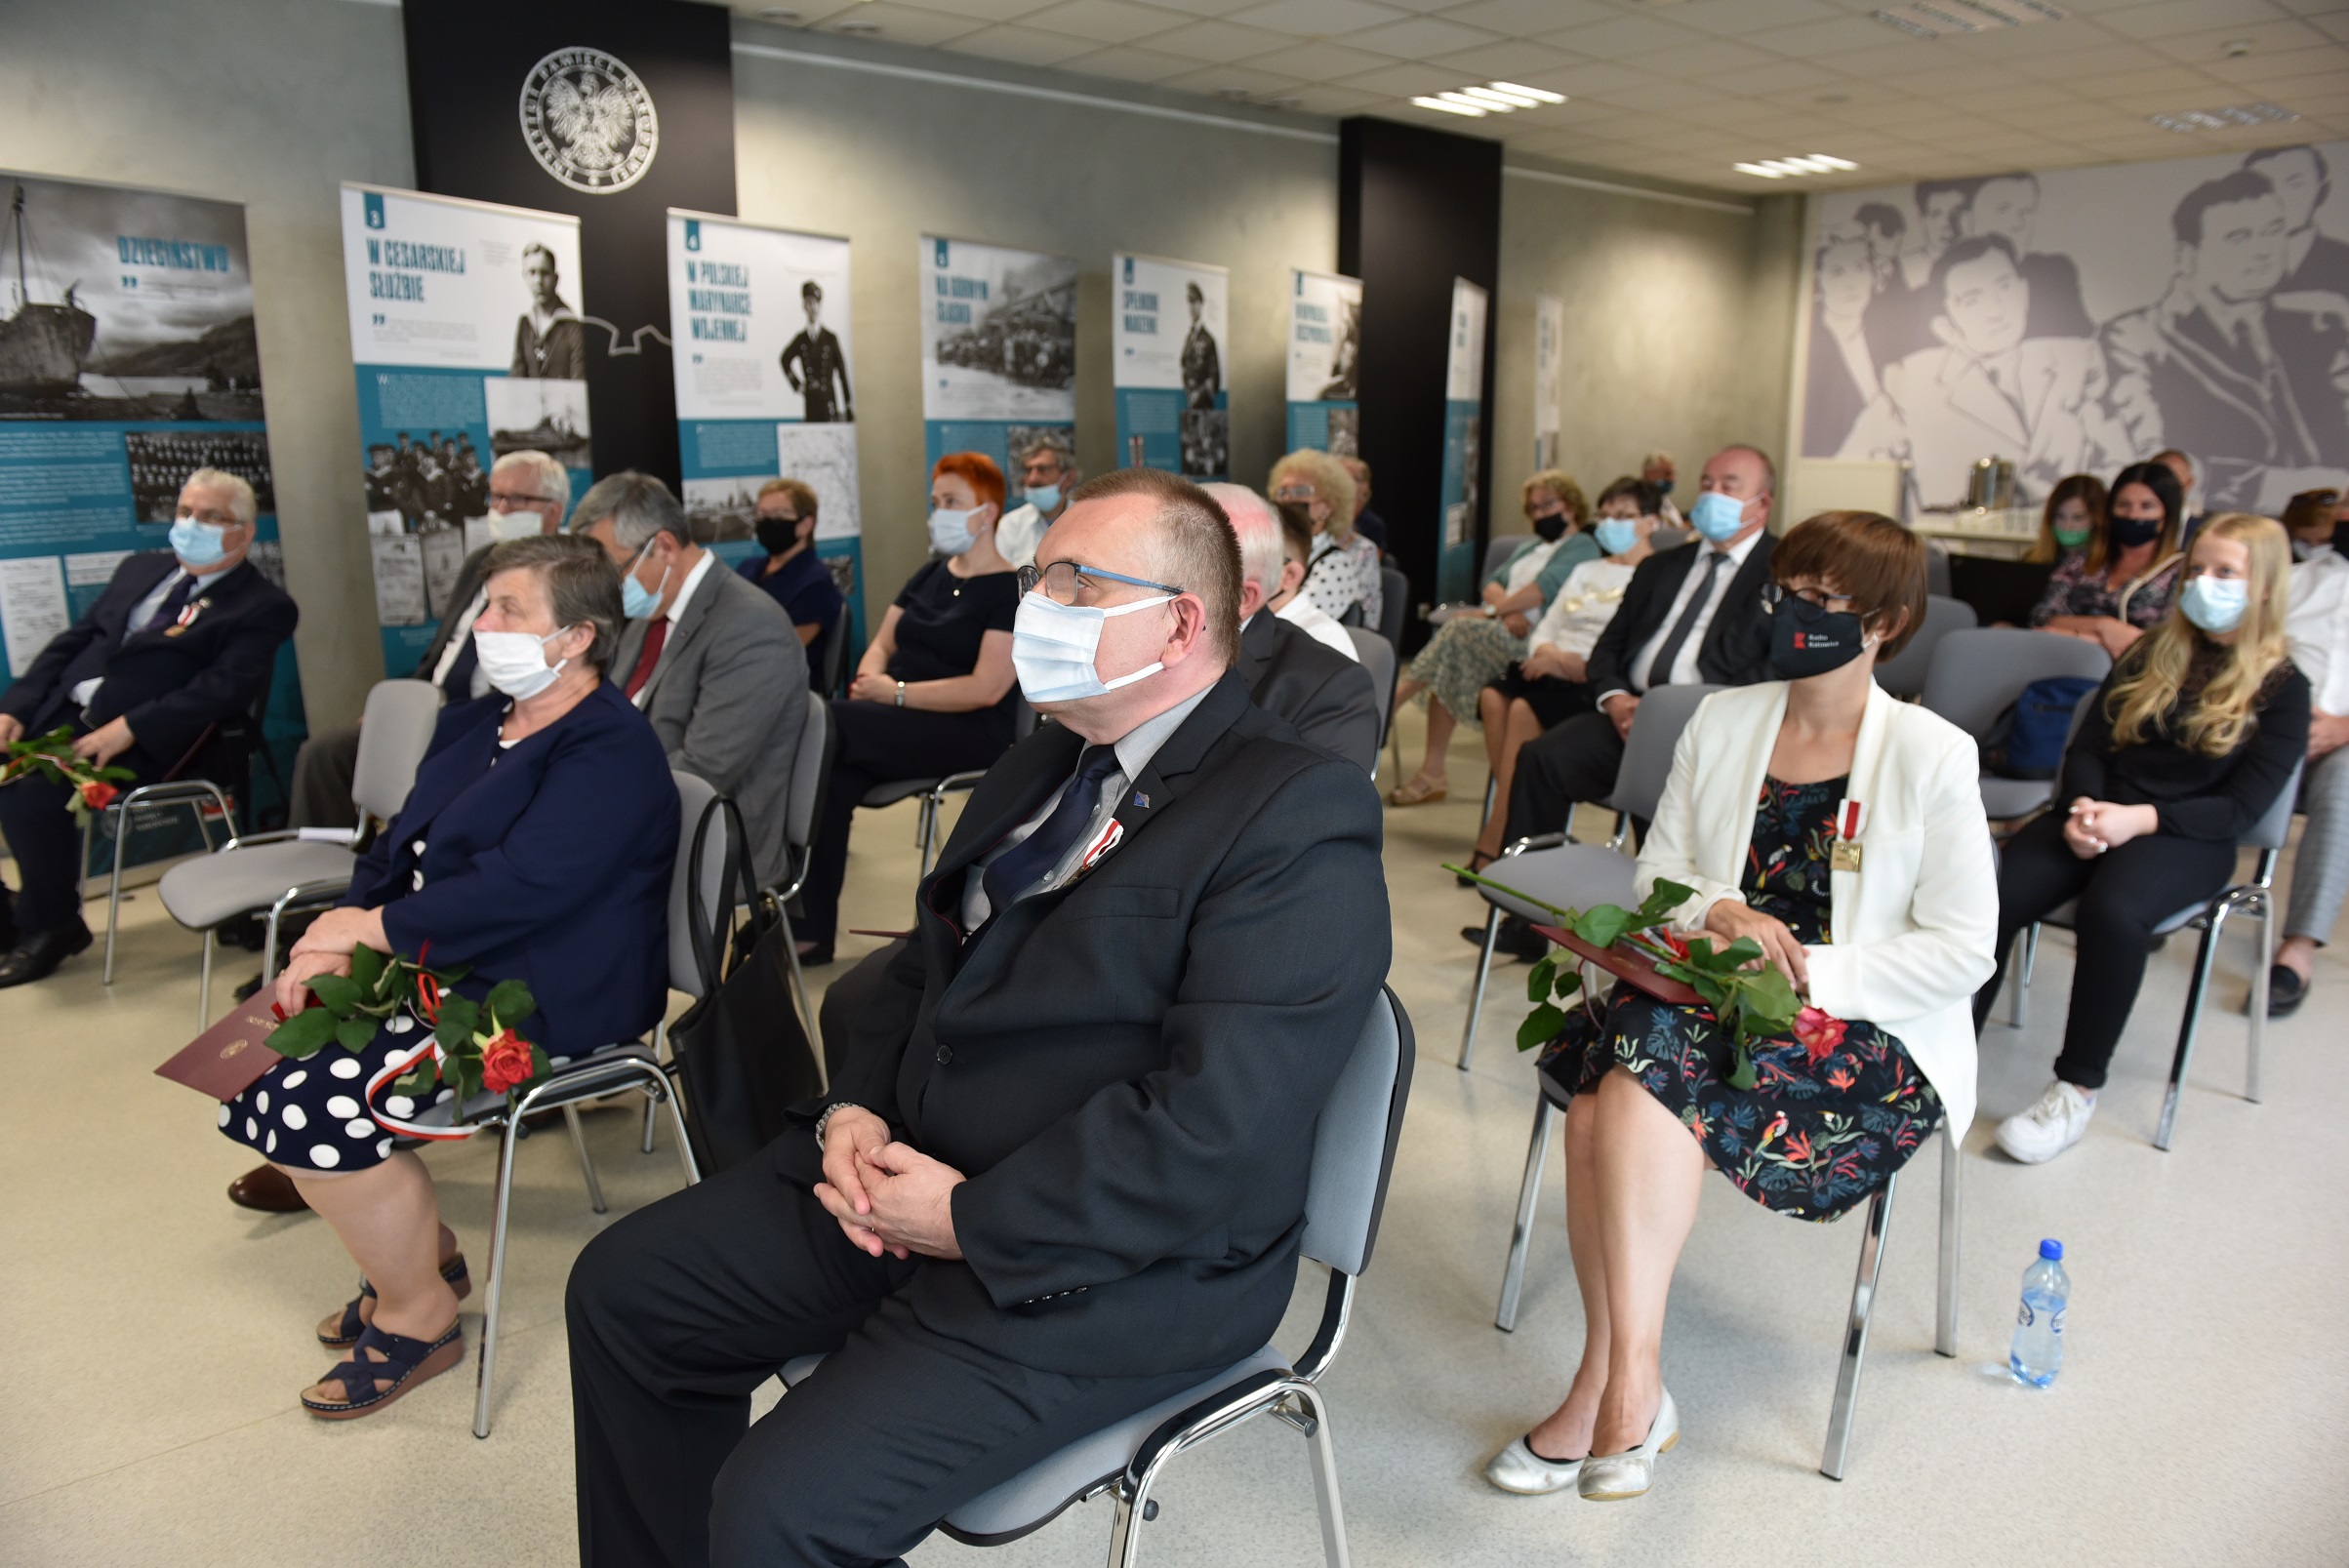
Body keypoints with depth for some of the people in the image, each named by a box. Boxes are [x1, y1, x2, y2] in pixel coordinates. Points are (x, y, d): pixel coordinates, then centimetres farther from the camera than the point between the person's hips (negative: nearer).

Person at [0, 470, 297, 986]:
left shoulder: (263, 607, -2)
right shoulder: (141, 568, 20)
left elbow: (224, 688, -15)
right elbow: (73, 640, 17)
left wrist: (127, 729, -25)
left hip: (148, 739, -7)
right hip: (60, 711, 7)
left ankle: (52, 926, -4)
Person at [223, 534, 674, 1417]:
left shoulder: (610, 752, -15)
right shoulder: (477, 724, 15)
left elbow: (519, 887, -25)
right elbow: (401, 847, 13)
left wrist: (369, 928, -16)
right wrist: (336, 938, -5)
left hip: (547, 1004, -10)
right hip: (436, 971, 10)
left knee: (321, 1099, -19)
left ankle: (417, 1318, 4)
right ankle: (421, 1247, 17)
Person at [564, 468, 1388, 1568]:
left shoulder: (1299, 816, -17)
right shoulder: (1039, 766, 13)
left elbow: (1216, 1128, -25)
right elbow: (922, 963, 18)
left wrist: (971, 1219, -19)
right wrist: (854, 1110, -1)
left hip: (1113, 1264, -8)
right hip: (905, 1170, 9)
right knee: (622, 1286, 9)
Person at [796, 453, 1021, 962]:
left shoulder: (1013, 590, -4)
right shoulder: (931, 574, 19)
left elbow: (987, 689, -15)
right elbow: (882, 644, 17)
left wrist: (897, 693, -15)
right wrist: (869, 682, -6)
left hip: (972, 731, -6)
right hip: (903, 722, 6)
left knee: (826, 723, -27)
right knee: (833, 774, -27)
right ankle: (811, 928, -25)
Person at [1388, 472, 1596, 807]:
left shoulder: (1582, 547, 3)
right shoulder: (1529, 547, 29)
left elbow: (1547, 587, -14)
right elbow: (1493, 581, 15)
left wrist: (1495, 610, -10)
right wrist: (1507, 611, -7)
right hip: (1496, 634, 7)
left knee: (1459, 630, -25)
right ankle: (1432, 773, -17)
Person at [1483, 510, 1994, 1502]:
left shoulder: (1932, 757, -3)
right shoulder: (1722, 722, 11)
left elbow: (1962, 951, -6)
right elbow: (1654, 881, 12)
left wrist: (1805, 972, -17)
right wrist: (1714, 912, -11)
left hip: (1867, 1043, -4)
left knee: (1645, 1074, -32)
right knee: (1595, 1097, -29)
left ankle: (1620, 1381, -24)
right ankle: (1627, 1394, -19)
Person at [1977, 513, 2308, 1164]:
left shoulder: (2281, 688, 5)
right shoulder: (2150, 654, 17)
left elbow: (2242, 807, -4)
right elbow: (2088, 746, 11)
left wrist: (2140, 818, -19)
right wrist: (2081, 808, -11)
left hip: (2188, 836, -3)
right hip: (2097, 815, 3)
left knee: (2112, 911, -38)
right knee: (1993, 897, -29)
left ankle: (2079, 1089, -22)